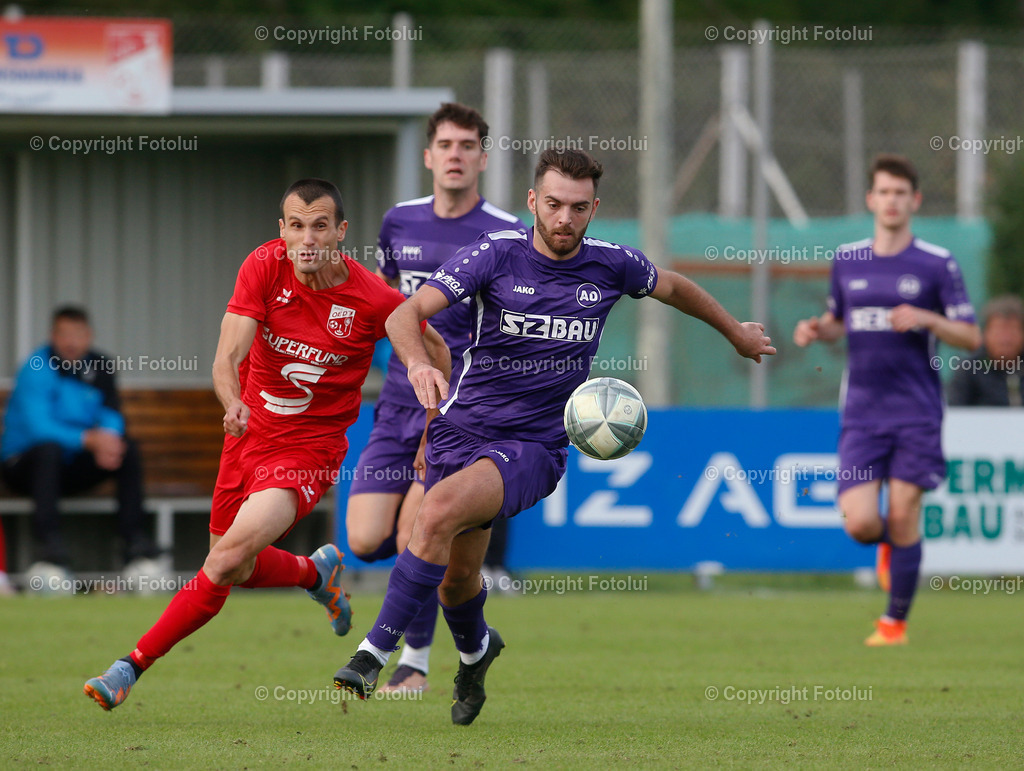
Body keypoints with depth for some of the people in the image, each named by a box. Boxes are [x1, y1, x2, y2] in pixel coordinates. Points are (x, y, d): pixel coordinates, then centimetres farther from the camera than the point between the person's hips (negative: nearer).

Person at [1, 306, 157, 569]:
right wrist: (87, 439, -38)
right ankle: (49, 542, -43)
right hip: (25, 464, -6)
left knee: (129, 450, -13)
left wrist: (108, 442, -27)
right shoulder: (37, 369, -17)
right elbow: (36, 426, -28)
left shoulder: (99, 367, 3)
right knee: (49, 447, -37)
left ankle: (134, 539, -16)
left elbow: (111, 417, -2)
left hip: (73, 469, 6)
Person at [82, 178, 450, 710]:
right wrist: (232, 402, -42)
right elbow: (227, 358, -20)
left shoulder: (373, 298, -17)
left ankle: (131, 667, -14)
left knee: (229, 559, -22)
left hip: (309, 447, -4)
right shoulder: (264, 267, -13)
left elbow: (434, 350, 2)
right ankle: (316, 574, 48)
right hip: (250, 430, 4)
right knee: (235, 570, 16)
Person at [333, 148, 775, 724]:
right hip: (461, 430, 1)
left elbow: (672, 287, 21)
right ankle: (476, 649, 48)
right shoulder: (497, 253, -10)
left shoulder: (611, 265, -3)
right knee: (456, 580, 11)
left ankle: (375, 654, -28)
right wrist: (418, 362, -41)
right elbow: (406, 313, -19)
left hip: (534, 448, -1)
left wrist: (736, 332, 34)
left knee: (440, 511, -30)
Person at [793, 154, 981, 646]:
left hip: (917, 411, -2)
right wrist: (817, 329, 1)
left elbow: (971, 336, -1)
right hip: (861, 414, 2)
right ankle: (889, 547, 29)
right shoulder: (847, 260, 9)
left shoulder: (936, 264, -1)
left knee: (902, 517, -6)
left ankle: (895, 620, 9)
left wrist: (925, 319, -18)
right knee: (860, 524, -8)